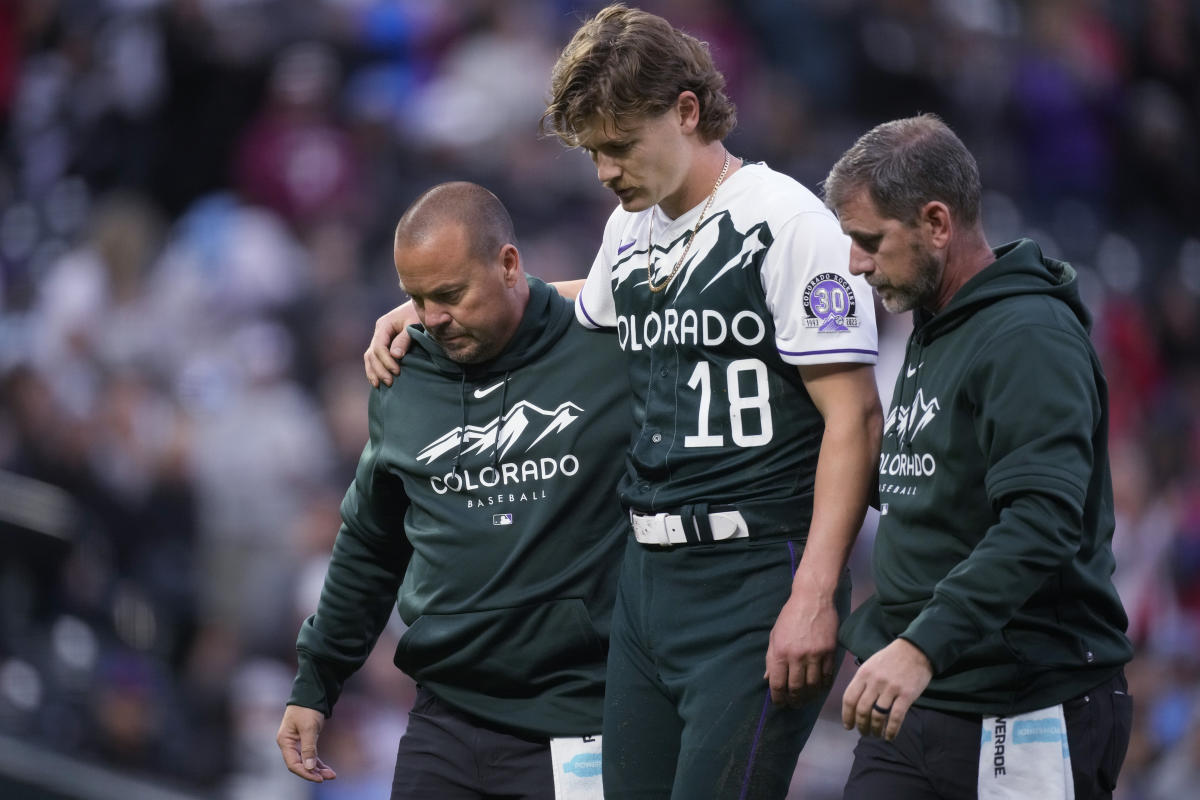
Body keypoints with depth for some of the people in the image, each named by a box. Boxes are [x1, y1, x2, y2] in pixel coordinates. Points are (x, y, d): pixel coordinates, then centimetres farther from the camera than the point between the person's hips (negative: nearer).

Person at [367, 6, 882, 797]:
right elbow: (593, 309, 41)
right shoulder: (632, 229, 15)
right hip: (648, 575, 8)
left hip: (755, 579, -8)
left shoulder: (789, 223, -9)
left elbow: (854, 417, -13)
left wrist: (814, 598, -19)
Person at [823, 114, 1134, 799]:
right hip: (917, 705, 9)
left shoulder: (1032, 336, -15)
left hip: (1028, 718, -9)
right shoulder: (931, 334, 18)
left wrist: (923, 647, -35)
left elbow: (1041, 523, -27)